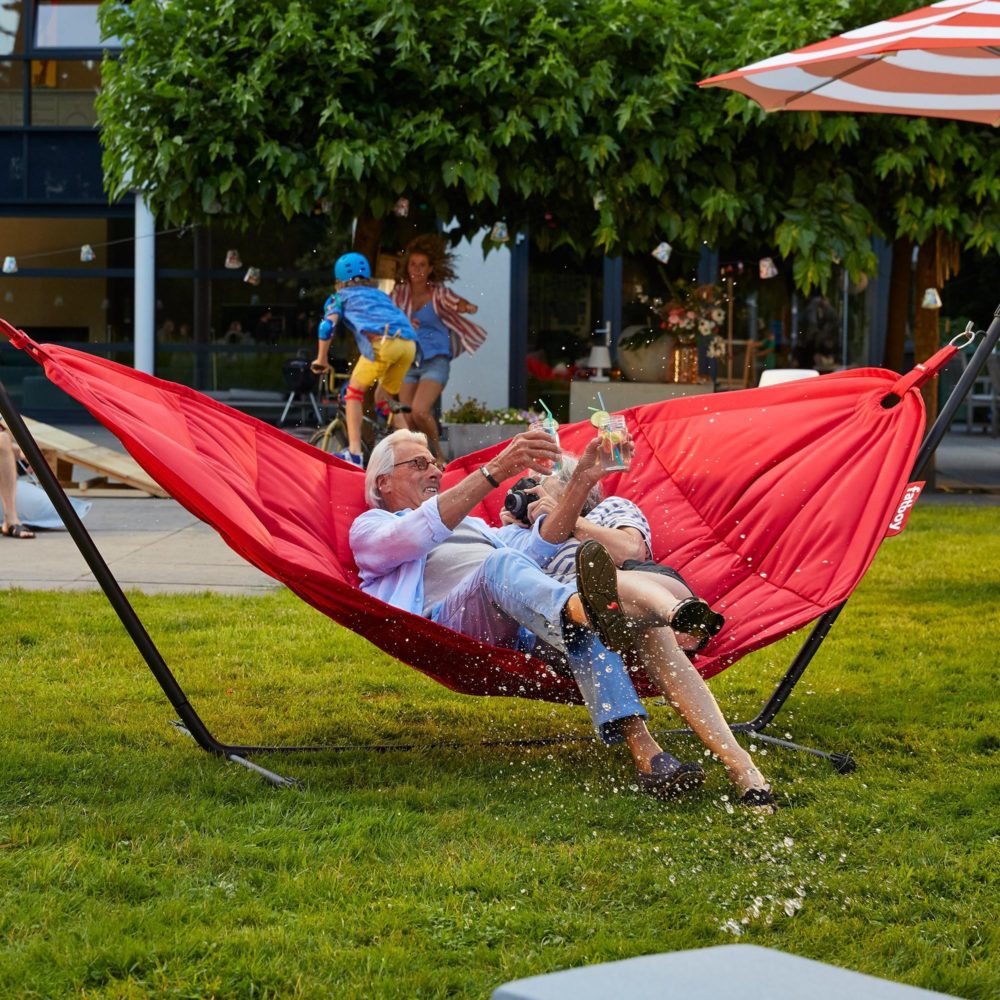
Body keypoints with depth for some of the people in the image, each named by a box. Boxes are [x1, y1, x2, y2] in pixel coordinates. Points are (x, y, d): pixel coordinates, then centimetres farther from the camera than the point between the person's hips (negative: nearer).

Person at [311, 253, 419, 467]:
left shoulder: (340, 297, 23)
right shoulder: (380, 294, 38)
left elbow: (327, 326, 8)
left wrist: (321, 360, 17)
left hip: (382, 342, -5)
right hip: (409, 343, 5)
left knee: (354, 391, 11)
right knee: (383, 399, 22)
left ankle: (354, 452, -1)